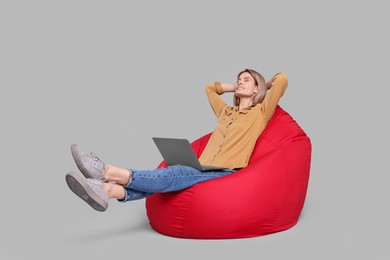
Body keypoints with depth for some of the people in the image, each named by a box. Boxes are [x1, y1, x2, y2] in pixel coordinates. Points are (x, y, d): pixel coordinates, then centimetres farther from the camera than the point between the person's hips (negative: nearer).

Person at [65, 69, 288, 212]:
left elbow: (282, 80, 1)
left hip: (227, 173, -6)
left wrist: (265, 85, 22)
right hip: (205, 169, 6)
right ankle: (108, 190, -51)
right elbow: (210, 87, 44)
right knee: (170, 176, -25)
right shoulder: (226, 111, 30)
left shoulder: (260, 112, 12)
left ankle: (111, 172, -52)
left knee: (178, 173, -31)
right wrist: (235, 88, 39)